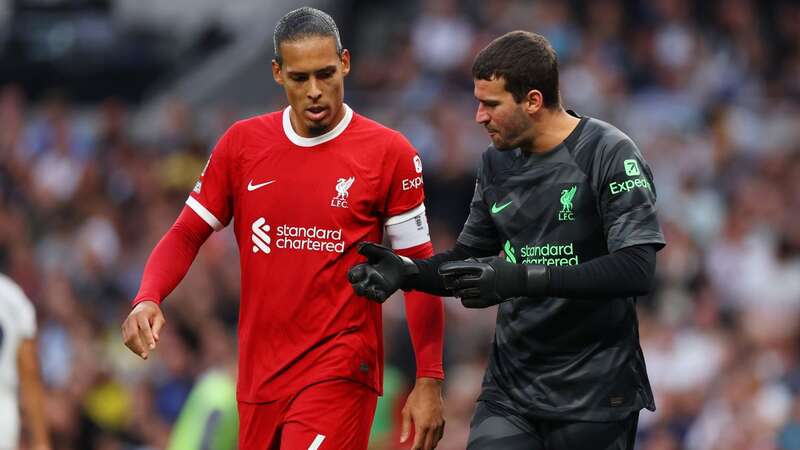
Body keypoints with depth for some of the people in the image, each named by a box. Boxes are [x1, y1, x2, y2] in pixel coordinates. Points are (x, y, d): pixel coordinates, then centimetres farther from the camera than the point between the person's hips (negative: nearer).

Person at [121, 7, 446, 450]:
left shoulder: (389, 153, -4)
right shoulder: (241, 143, 5)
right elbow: (186, 235, 9)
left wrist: (429, 382, -4)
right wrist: (147, 300, -11)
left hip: (339, 375, -4)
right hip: (259, 375, 4)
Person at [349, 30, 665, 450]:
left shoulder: (610, 155, -12)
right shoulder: (497, 163, 9)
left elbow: (635, 269, -22)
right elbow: (469, 258, 19)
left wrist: (521, 279, -28)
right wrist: (406, 271, -3)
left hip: (593, 395, -5)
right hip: (510, 391, 5)